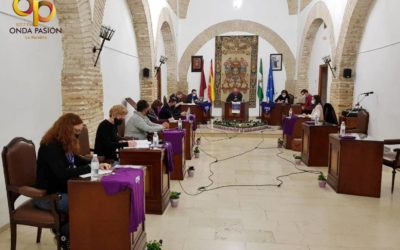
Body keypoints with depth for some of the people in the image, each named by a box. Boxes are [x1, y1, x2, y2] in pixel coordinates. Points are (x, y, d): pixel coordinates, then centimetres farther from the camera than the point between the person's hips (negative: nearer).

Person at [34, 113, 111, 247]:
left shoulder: (65, 143, 5)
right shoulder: (51, 146, -23)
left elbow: (76, 159, 18)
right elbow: (63, 173, -33)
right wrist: (90, 168, -25)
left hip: (61, 189, 9)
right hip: (47, 195, -9)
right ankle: (63, 234, 5)